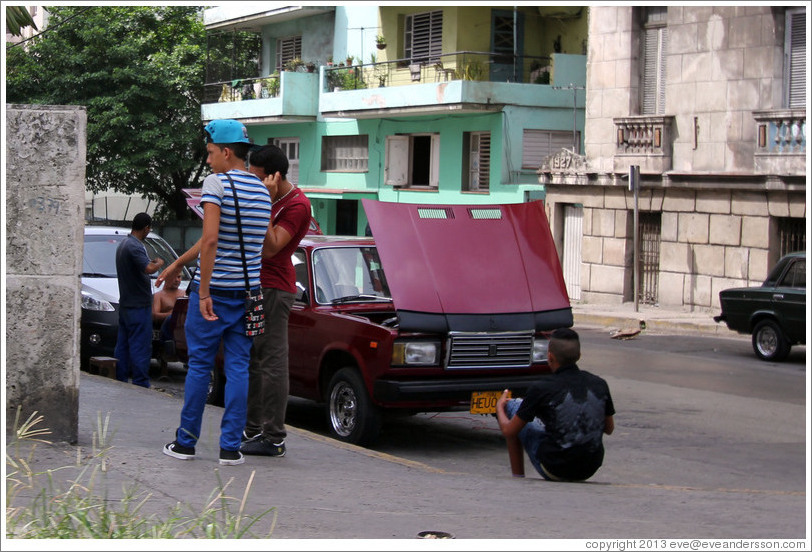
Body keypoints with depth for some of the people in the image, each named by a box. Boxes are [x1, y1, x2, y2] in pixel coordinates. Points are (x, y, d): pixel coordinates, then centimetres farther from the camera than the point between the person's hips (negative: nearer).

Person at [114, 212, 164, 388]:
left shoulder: (123, 244, 15)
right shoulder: (135, 246, -18)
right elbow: (148, 268, -29)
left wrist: (152, 262, 23)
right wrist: (159, 263, -10)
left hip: (125, 303, 10)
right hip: (139, 304, -10)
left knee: (123, 344, 12)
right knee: (140, 346, -8)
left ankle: (120, 379, 14)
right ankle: (140, 383, -8)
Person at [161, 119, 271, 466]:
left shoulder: (216, 183, -10)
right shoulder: (262, 191, 11)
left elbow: (211, 240, -21)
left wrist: (204, 291, -19)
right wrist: (179, 263, 25)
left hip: (215, 289, -5)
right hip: (248, 291, 5)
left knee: (199, 365, 5)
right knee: (238, 368, 5)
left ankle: (186, 442, 13)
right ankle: (230, 447, 5)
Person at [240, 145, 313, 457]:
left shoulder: (297, 205, -15)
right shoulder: (265, 197, 13)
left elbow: (269, 249, -24)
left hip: (273, 289, -10)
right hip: (254, 285, 10)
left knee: (272, 363, -8)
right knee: (251, 360, 13)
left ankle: (274, 440, -7)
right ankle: (253, 429, 21)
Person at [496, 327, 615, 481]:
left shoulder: (542, 389, -14)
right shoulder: (599, 385, -3)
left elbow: (508, 431, -4)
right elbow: (609, 429, 13)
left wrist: (499, 407, 18)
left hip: (555, 470, -4)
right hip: (590, 470, 4)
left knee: (512, 406, 11)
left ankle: (518, 478, 16)